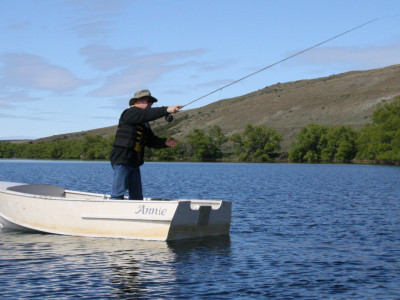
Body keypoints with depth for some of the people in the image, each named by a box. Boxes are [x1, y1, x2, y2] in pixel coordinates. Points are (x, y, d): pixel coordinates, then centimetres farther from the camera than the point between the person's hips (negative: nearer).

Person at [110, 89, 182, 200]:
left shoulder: (144, 123, 21)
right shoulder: (130, 112, -6)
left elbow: (151, 141, 14)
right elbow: (147, 114, -26)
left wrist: (165, 142, -5)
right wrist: (167, 110, -32)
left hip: (134, 163, 10)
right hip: (122, 160, -10)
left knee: (137, 197, 7)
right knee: (118, 195, -13)